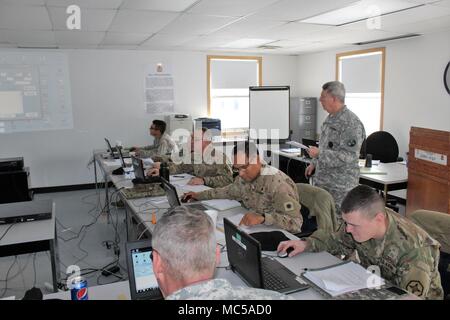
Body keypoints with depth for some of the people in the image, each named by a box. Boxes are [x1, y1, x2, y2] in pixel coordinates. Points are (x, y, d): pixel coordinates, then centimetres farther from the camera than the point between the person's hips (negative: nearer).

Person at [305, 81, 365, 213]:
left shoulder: (351, 123, -17)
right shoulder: (330, 118, 12)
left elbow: (348, 156, -24)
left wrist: (319, 153, -23)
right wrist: (314, 163, 17)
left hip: (340, 187, -9)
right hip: (322, 181, 9)